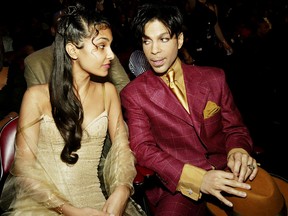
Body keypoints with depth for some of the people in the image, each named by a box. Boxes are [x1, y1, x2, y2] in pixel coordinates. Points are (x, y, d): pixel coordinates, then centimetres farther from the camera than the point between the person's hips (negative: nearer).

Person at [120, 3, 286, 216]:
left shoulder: (214, 78, 9)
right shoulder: (133, 94, 2)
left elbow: (235, 128, 13)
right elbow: (143, 149, -7)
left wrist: (238, 150, -12)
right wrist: (196, 178, -21)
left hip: (222, 170, 3)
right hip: (177, 184, -2)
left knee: (265, 195, -26)